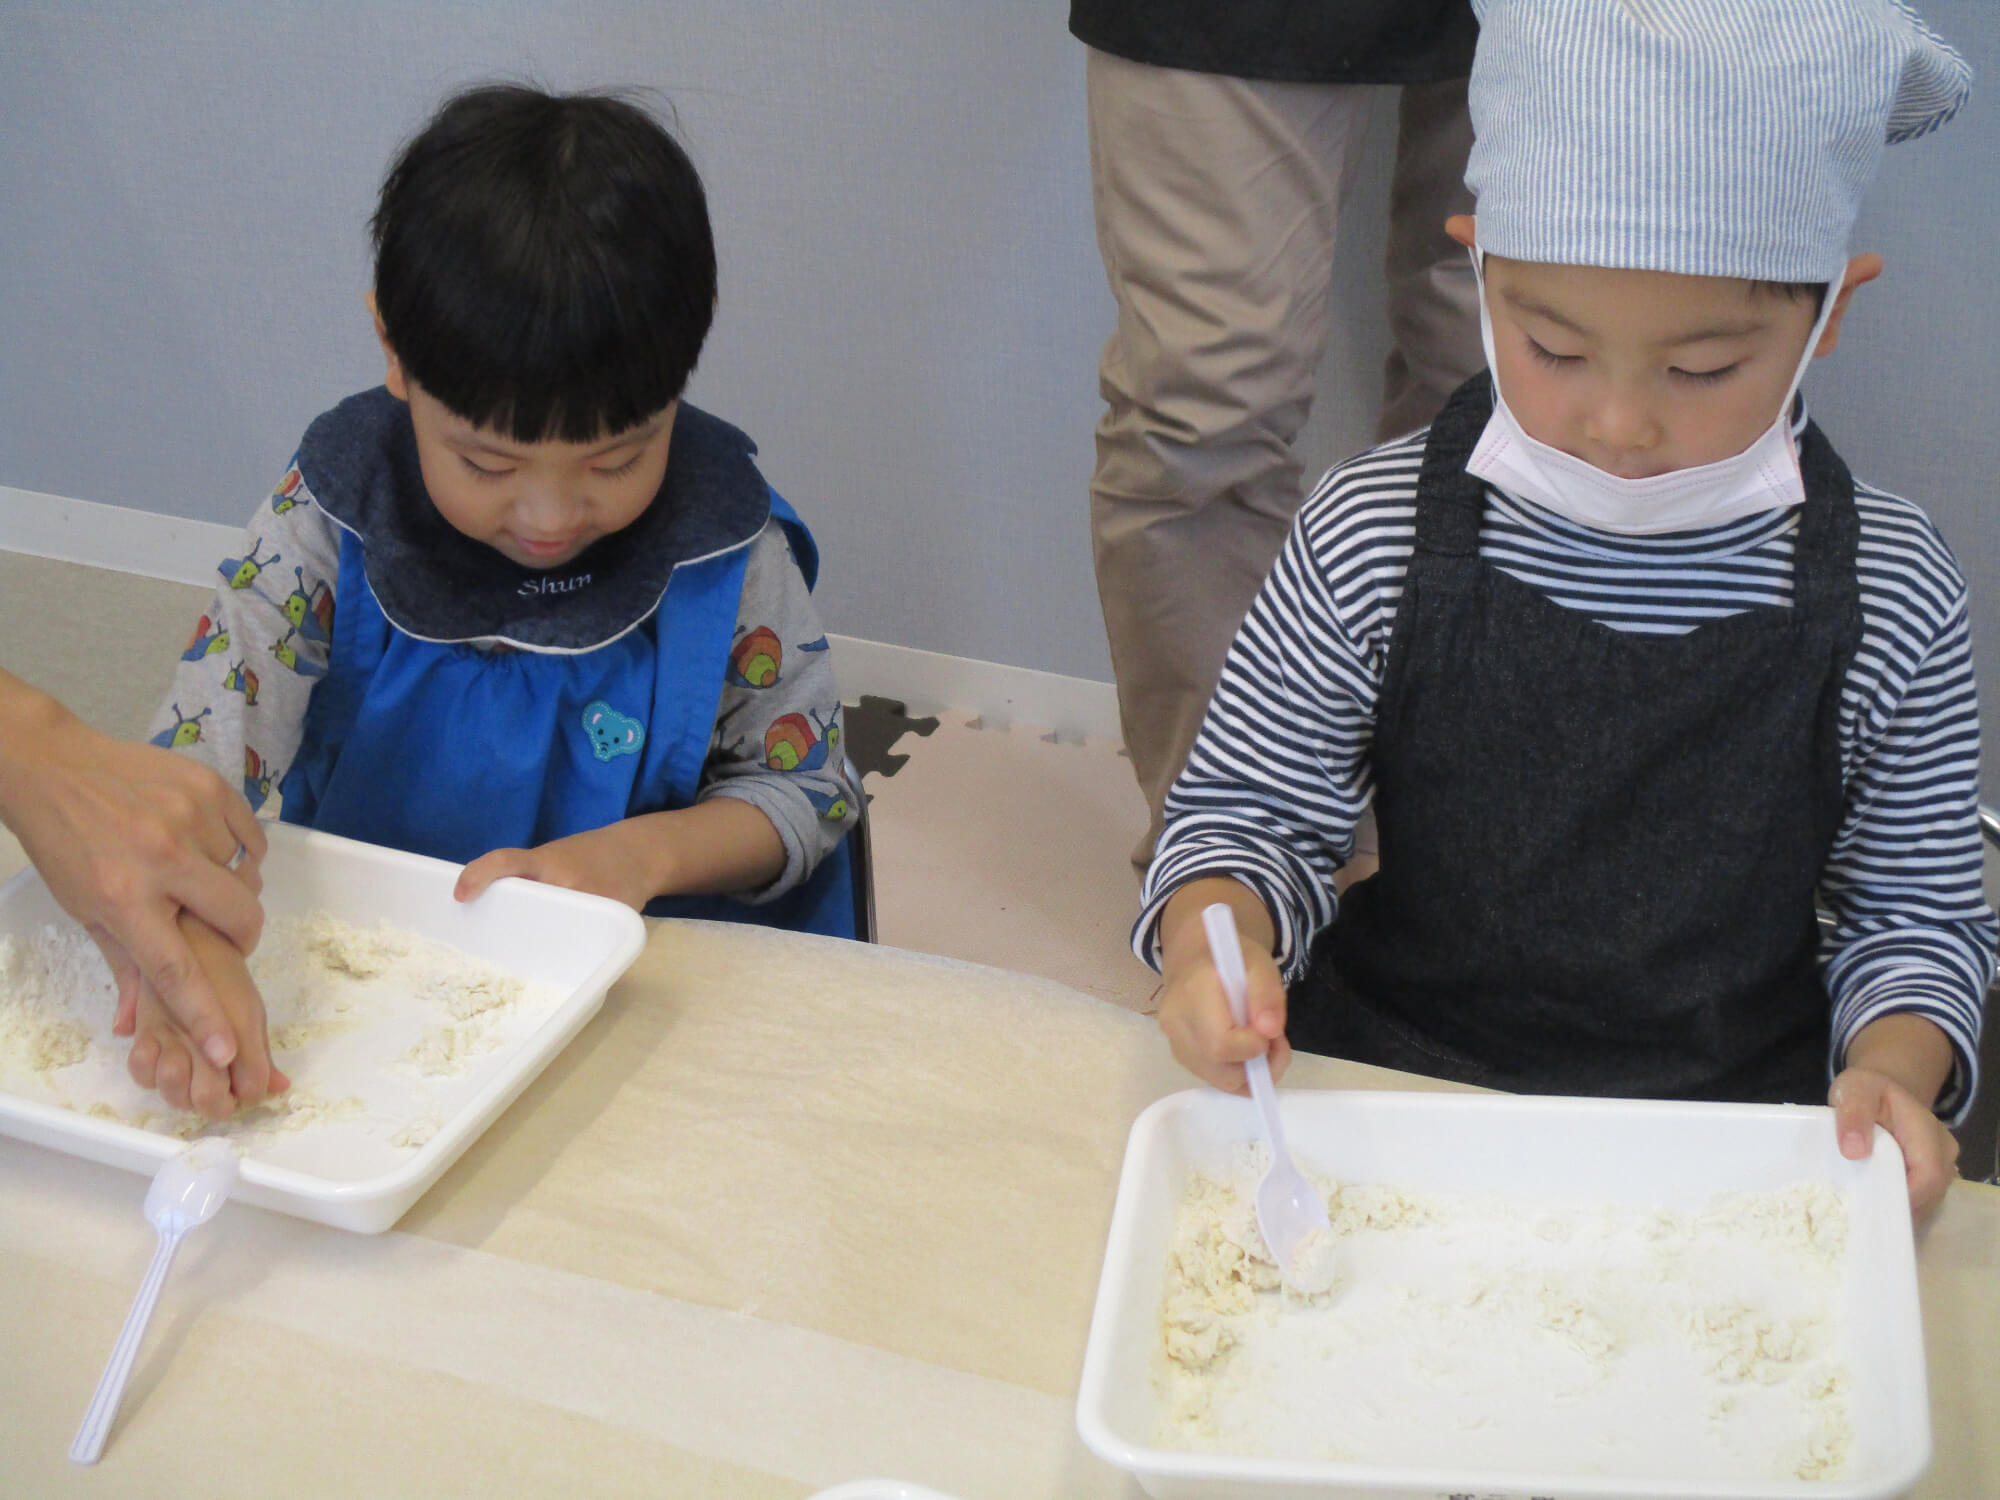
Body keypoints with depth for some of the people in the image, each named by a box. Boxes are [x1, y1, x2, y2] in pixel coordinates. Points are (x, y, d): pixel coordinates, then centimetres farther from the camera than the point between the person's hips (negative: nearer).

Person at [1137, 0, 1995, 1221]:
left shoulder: (1890, 594, -7)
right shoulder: (1376, 538, -8)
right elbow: (1253, 811, 2)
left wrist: (1893, 1067, -14)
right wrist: (1213, 939, -19)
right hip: (1390, 1082, -1)